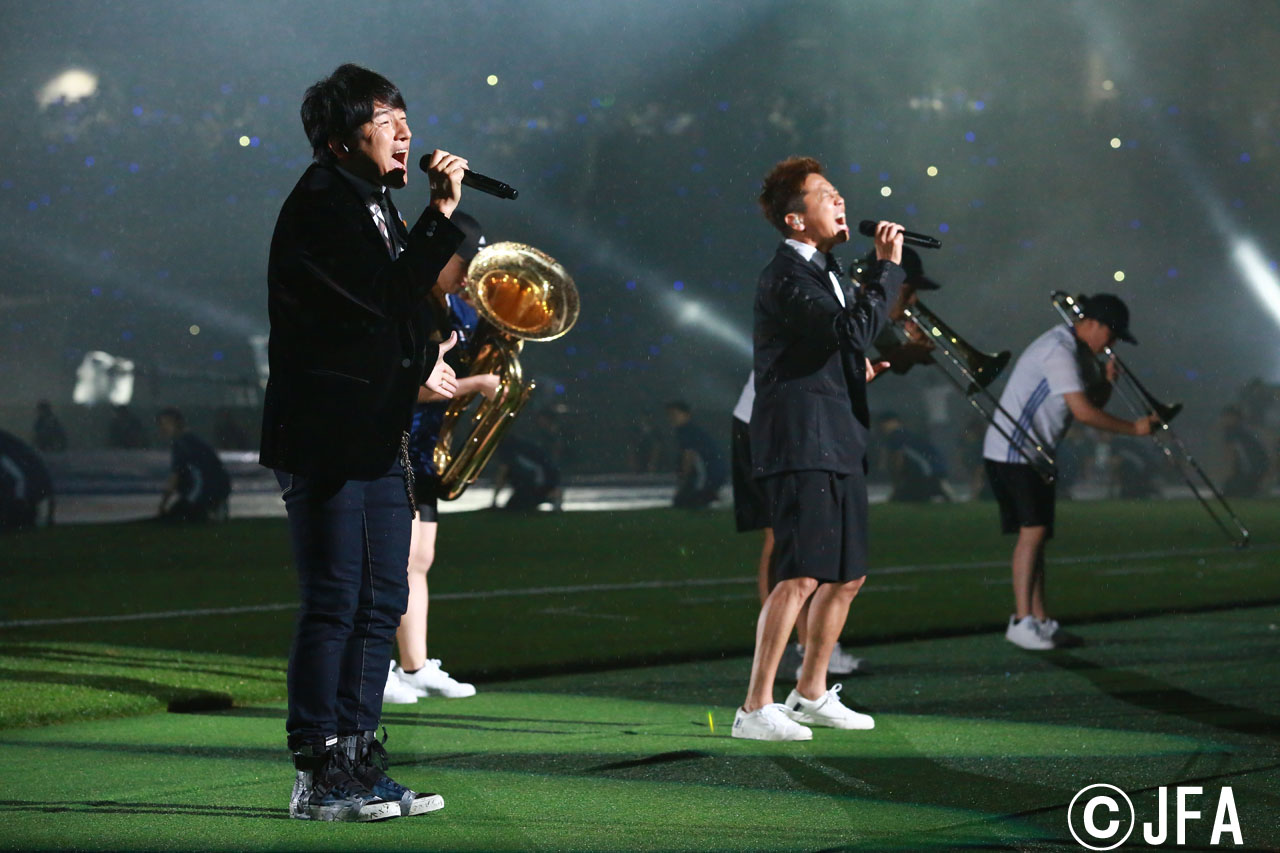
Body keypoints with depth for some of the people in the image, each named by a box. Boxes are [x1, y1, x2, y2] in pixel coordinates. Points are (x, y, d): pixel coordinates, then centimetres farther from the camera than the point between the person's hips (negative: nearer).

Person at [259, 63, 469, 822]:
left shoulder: (375, 205, 18)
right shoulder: (321, 204, -11)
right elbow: (388, 298, -18)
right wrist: (441, 216, -8)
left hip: (378, 437, 10)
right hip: (325, 436, -10)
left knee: (382, 603, 9)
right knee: (334, 603, -8)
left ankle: (357, 763, 14)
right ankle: (318, 779, -5)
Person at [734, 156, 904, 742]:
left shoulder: (827, 273, 20)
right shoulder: (785, 276, -12)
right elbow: (852, 331, -25)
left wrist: (860, 369, 15)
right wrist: (887, 266, -18)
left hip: (839, 446, 10)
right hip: (800, 446, -10)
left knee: (847, 577, 15)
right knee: (801, 578, -16)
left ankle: (811, 694, 26)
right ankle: (756, 709, -14)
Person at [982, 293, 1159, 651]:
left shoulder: (1081, 353, 15)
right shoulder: (1059, 351, -19)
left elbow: (1094, 402, 17)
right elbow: (1082, 411, -24)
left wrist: (1106, 381, -4)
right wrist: (1134, 428, -20)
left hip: (1034, 455, 10)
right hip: (1011, 452, -10)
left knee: (1038, 534, 9)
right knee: (1032, 530, -17)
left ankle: (1039, 620, 10)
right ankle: (1021, 621, -18)